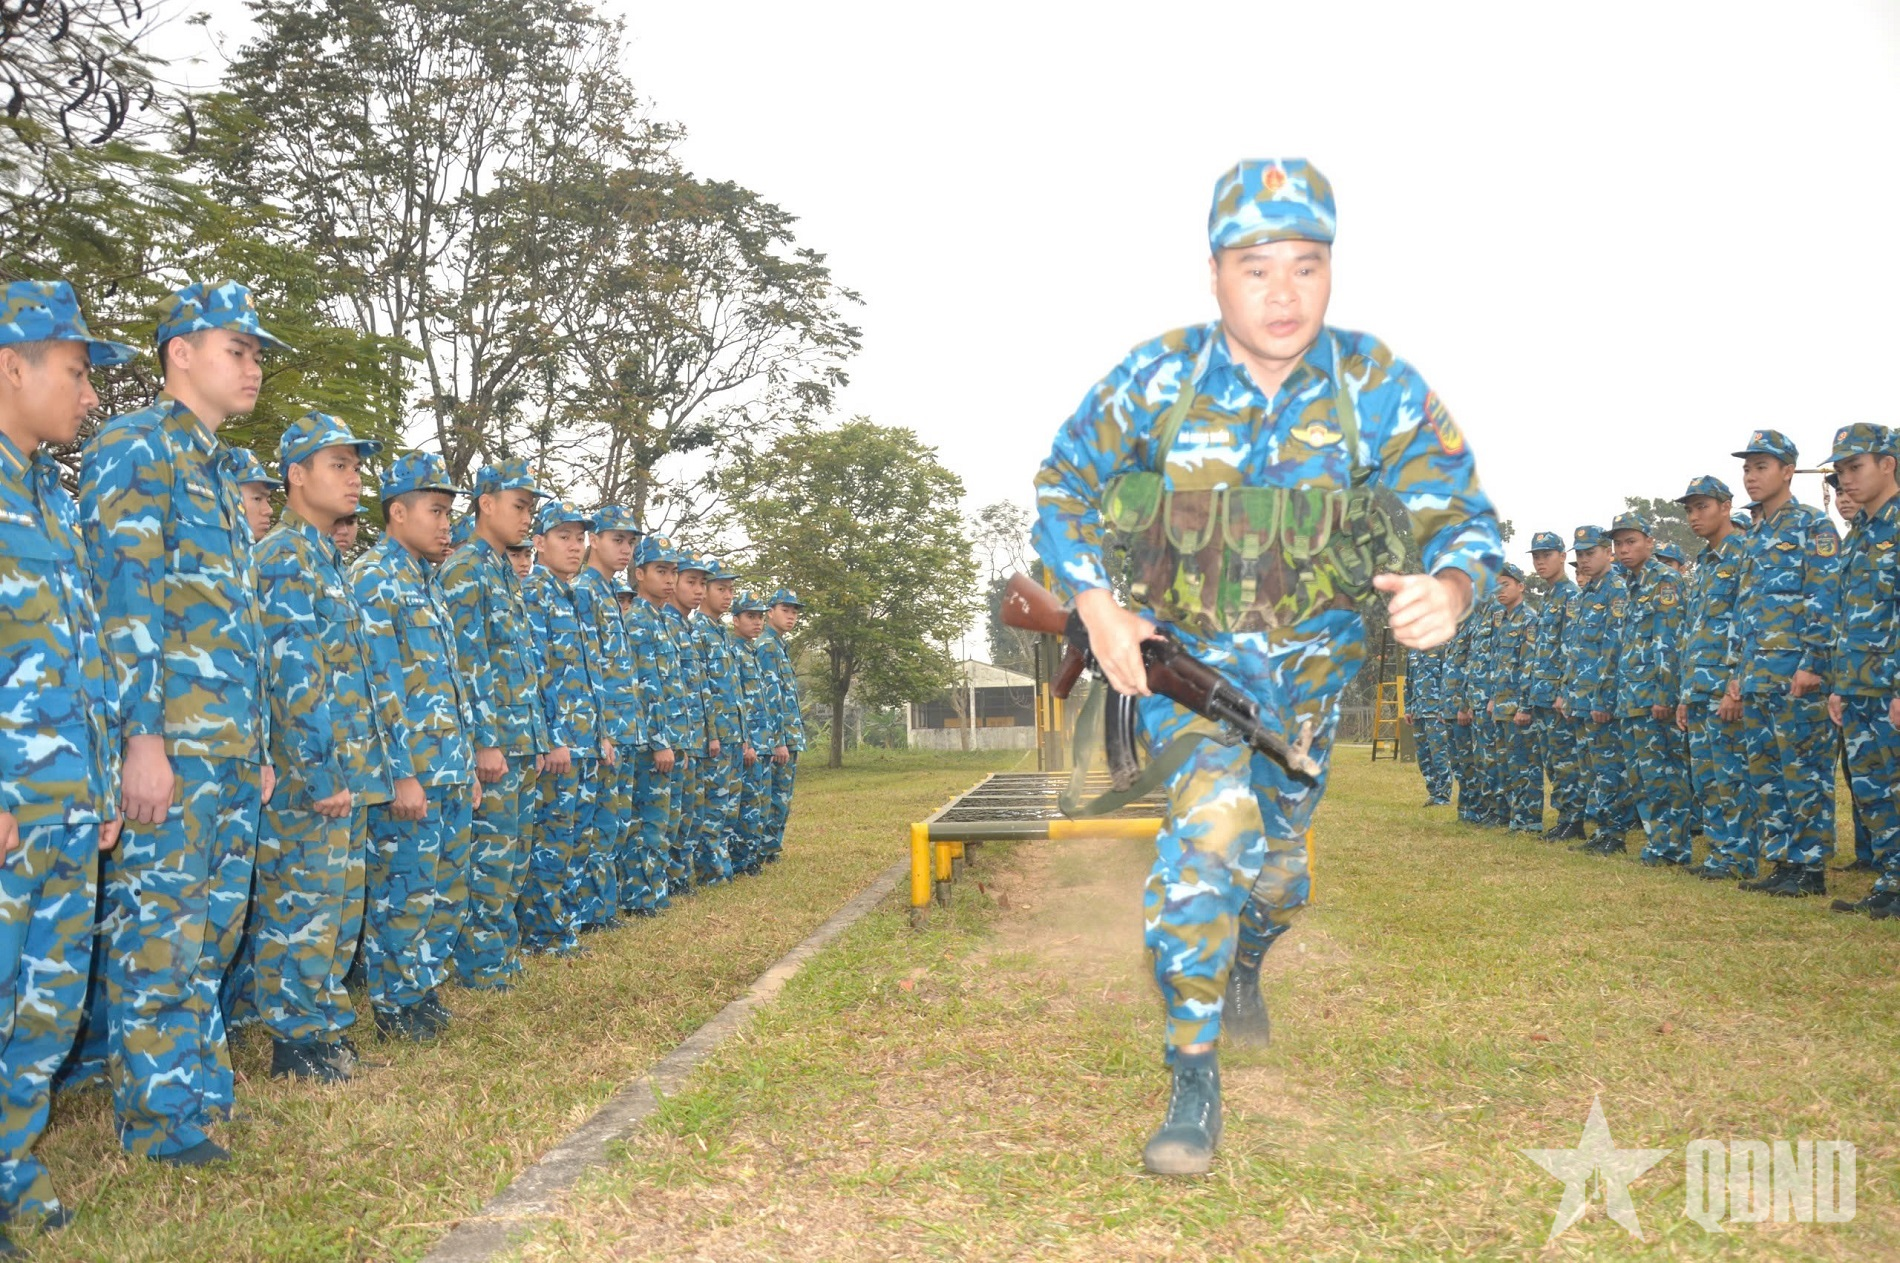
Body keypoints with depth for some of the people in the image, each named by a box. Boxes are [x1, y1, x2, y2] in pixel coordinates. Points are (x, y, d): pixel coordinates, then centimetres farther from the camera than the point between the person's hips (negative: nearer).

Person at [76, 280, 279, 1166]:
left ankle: (195, 1084, 24)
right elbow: (123, 597, -15)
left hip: (230, 747, 9)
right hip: (171, 739, -9)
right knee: (158, 924, -1)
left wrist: (257, 747, 20)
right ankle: (160, 1113, 9)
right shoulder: (134, 445, -5)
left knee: (213, 924, 13)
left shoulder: (217, 469, 22)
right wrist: (143, 734, -21)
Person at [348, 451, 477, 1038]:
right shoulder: (372, 577, -10)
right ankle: (394, 1005, 14)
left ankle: (425, 988, 28)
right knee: (404, 891, 1)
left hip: (450, 771, 9)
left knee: (449, 890, 15)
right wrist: (403, 773, -21)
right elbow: (380, 684, -17)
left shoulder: (427, 582, 17)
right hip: (411, 771, -9)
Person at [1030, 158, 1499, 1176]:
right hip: (1183, 645, -2)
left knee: (1276, 850, 18)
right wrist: (1098, 611, -17)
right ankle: (1193, 1080, -11)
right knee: (1211, 825, -26)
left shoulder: (1379, 387, -17)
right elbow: (1063, 490, -3)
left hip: (1310, 659, 2)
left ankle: (1248, 962, 56)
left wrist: (1450, 587, -40)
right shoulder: (1156, 380, -16)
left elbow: (1460, 512, -16)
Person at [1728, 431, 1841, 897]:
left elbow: (1825, 600, -13)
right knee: (1765, 775, 10)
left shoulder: (1813, 525, -5)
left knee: (1805, 771, -4)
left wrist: (1812, 665, -19)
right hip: (1757, 679, 9)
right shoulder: (1755, 537, 20)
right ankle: (1782, 862, 17)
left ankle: (1810, 868, 1)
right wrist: (1736, 670, 17)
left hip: (1796, 677, -8)